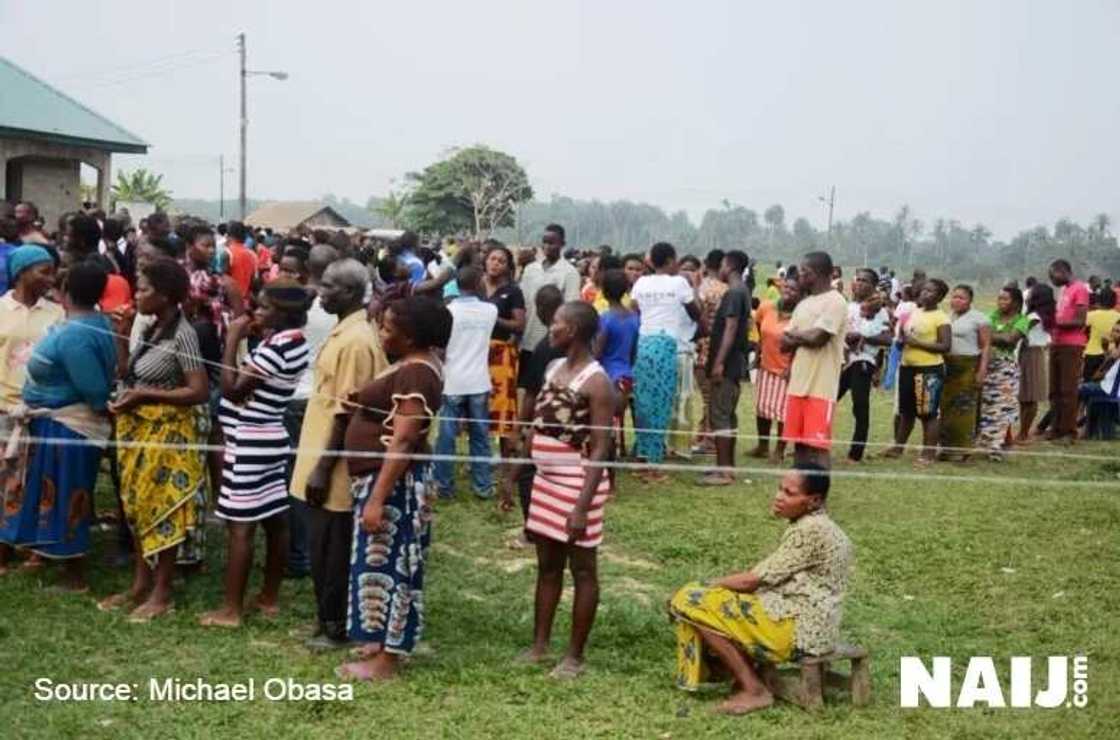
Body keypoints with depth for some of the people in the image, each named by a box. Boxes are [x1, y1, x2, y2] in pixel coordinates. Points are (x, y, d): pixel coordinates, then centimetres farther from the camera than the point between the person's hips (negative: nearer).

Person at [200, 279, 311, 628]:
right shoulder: (292, 341, 9)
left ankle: (231, 609, 1)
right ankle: (270, 597, 23)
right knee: (274, 520, 13)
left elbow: (232, 389, -19)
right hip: (270, 438, 10)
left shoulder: (278, 347, -20)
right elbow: (251, 382, 13)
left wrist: (232, 340, -14)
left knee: (240, 525, -4)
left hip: (250, 442, -10)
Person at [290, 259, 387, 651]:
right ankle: (329, 619, 25)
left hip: (333, 468, -9)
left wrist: (323, 468, -21)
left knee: (329, 549, 1)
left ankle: (334, 626, 12)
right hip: (323, 460, 9)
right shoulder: (345, 332, 10)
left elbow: (346, 412, -22)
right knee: (325, 547, 16)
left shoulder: (355, 339, -20)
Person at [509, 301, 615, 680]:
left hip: (577, 485, -8)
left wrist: (582, 505, -23)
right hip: (545, 481, 8)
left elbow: (600, 450, -18)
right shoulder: (553, 368, 7)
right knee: (547, 566, 15)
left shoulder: (596, 382, -17)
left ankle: (575, 656, 13)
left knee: (582, 570, 4)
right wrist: (514, 474, 13)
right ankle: (539, 645, 26)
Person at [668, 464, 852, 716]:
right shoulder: (811, 525, 14)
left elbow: (752, 580, -16)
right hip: (805, 623, 11)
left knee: (696, 603, -11)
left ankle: (754, 691, -9)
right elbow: (766, 577, 15)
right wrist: (717, 586, 6)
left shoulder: (811, 530, -17)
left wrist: (712, 584, -2)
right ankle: (745, 677, 9)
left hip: (800, 630, -11)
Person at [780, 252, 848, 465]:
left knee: (818, 445, -7)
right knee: (799, 442, 11)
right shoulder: (804, 304, 16)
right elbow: (785, 343, 12)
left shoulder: (834, 302, -9)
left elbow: (817, 338, -19)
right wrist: (803, 338, -7)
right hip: (797, 384, 8)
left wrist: (794, 335, -1)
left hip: (820, 387, -8)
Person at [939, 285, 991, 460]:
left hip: (968, 367, -5)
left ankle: (962, 449, -1)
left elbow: (986, 345, -4)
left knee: (964, 408, -7)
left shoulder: (978, 318, 0)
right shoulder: (946, 316, 17)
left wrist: (982, 370, -13)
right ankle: (947, 447, 10)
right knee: (946, 407, 3)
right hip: (946, 365, 5)